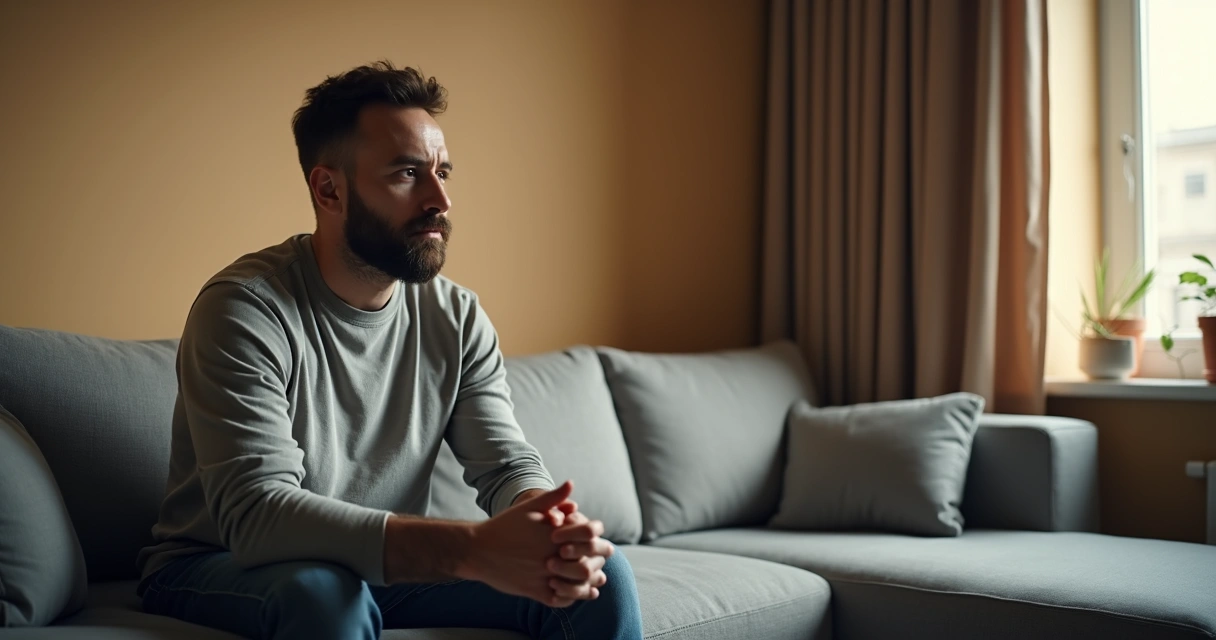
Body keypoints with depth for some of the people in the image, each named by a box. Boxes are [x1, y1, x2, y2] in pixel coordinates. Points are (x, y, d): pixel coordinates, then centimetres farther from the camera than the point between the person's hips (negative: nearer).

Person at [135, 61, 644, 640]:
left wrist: (555, 532, -33)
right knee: (324, 590, -38)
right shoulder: (245, 308, -21)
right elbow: (256, 512, -32)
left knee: (601, 578, -13)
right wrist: (472, 547, -43)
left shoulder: (456, 317, -3)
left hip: (384, 568, 4)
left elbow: (508, 462, -6)